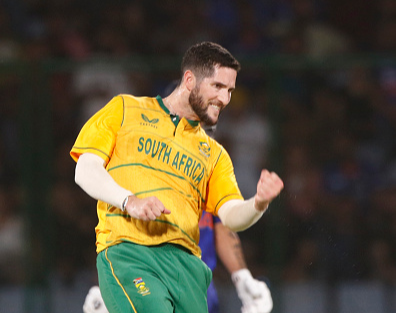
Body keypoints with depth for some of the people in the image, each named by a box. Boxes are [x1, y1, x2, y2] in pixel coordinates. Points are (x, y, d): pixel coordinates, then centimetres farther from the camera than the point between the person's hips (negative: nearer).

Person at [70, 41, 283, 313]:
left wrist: (259, 204, -13)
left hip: (185, 261, 5)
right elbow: (86, 171, 5)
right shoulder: (125, 110, 14)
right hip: (127, 253, -5)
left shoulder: (214, 154, 25)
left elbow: (232, 216, 11)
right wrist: (129, 201, -12)